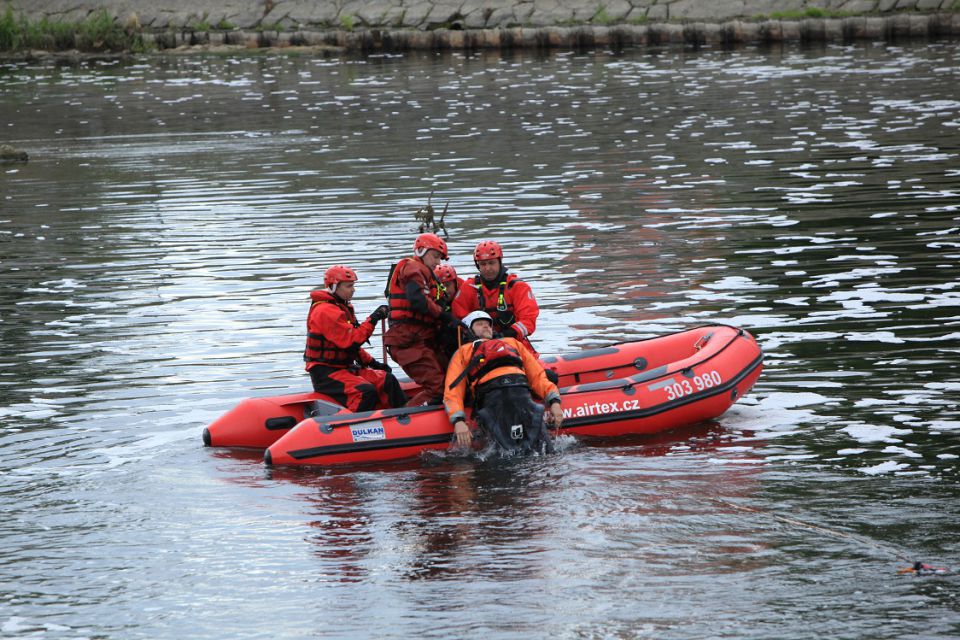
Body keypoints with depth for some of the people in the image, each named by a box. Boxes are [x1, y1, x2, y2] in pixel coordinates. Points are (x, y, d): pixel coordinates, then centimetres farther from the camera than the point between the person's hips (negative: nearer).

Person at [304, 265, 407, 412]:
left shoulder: (343, 308, 18)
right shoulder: (326, 311, -16)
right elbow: (350, 342, -24)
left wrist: (371, 362, 14)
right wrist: (372, 320, -20)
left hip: (345, 368, 10)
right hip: (325, 373, -10)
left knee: (387, 380, -4)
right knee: (366, 392, -31)